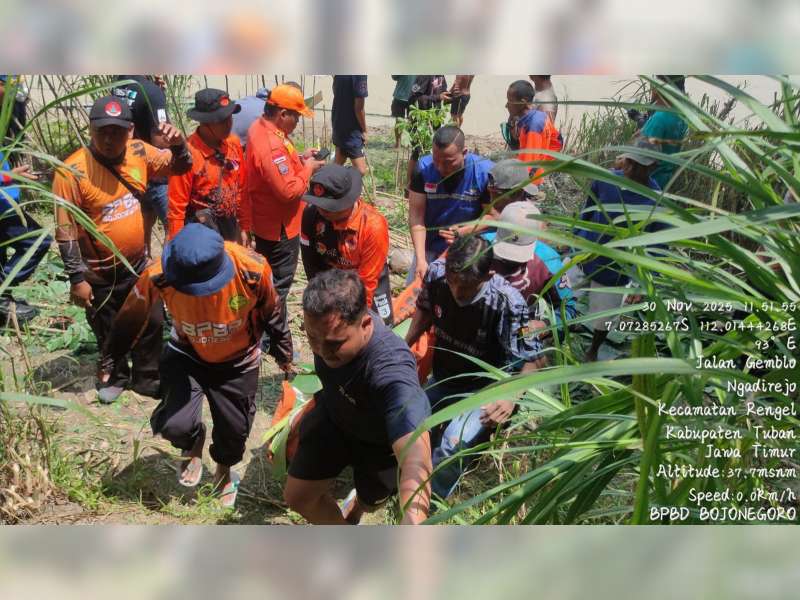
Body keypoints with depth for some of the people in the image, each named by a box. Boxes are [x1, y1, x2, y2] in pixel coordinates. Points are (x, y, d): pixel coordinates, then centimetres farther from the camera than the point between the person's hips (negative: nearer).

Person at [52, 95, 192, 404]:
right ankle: (116, 377, 43)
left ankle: (146, 378, 38)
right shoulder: (72, 171, -22)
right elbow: (66, 230, -18)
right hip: (99, 274, -4)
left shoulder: (138, 151, -8)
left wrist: (178, 145, -17)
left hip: (138, 264, 4)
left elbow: (180, 166, 5)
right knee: (108, 332, 17)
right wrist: (77, 278, -16)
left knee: (152, 324, 16)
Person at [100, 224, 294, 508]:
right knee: (174, 425, -16)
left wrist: (284, 357, 4)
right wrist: (109, 362, 4)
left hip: (238, 360, 0)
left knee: (234, 428, 12)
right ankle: (194, 443, 24)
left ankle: (225, 469, 49)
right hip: (186, 356, 0)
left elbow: (272, 314, -11)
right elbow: (130, 319, -10)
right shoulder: (158, 275, -31)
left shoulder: (252, 269, -33)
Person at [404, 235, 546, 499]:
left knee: (454, 443, -27)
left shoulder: (506, 302, -32)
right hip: (443, 378, 5)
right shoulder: (436, 273, -19)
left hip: (483, 388, -5)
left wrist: (511, 396, -38)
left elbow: (534, 360, -22)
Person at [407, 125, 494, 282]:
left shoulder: (485, 172, -21)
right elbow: (416, 215, -17)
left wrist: (465, 231, -30)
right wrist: (420, 259, -26)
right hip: (429, 247, 2)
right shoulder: (424, 167, -16)